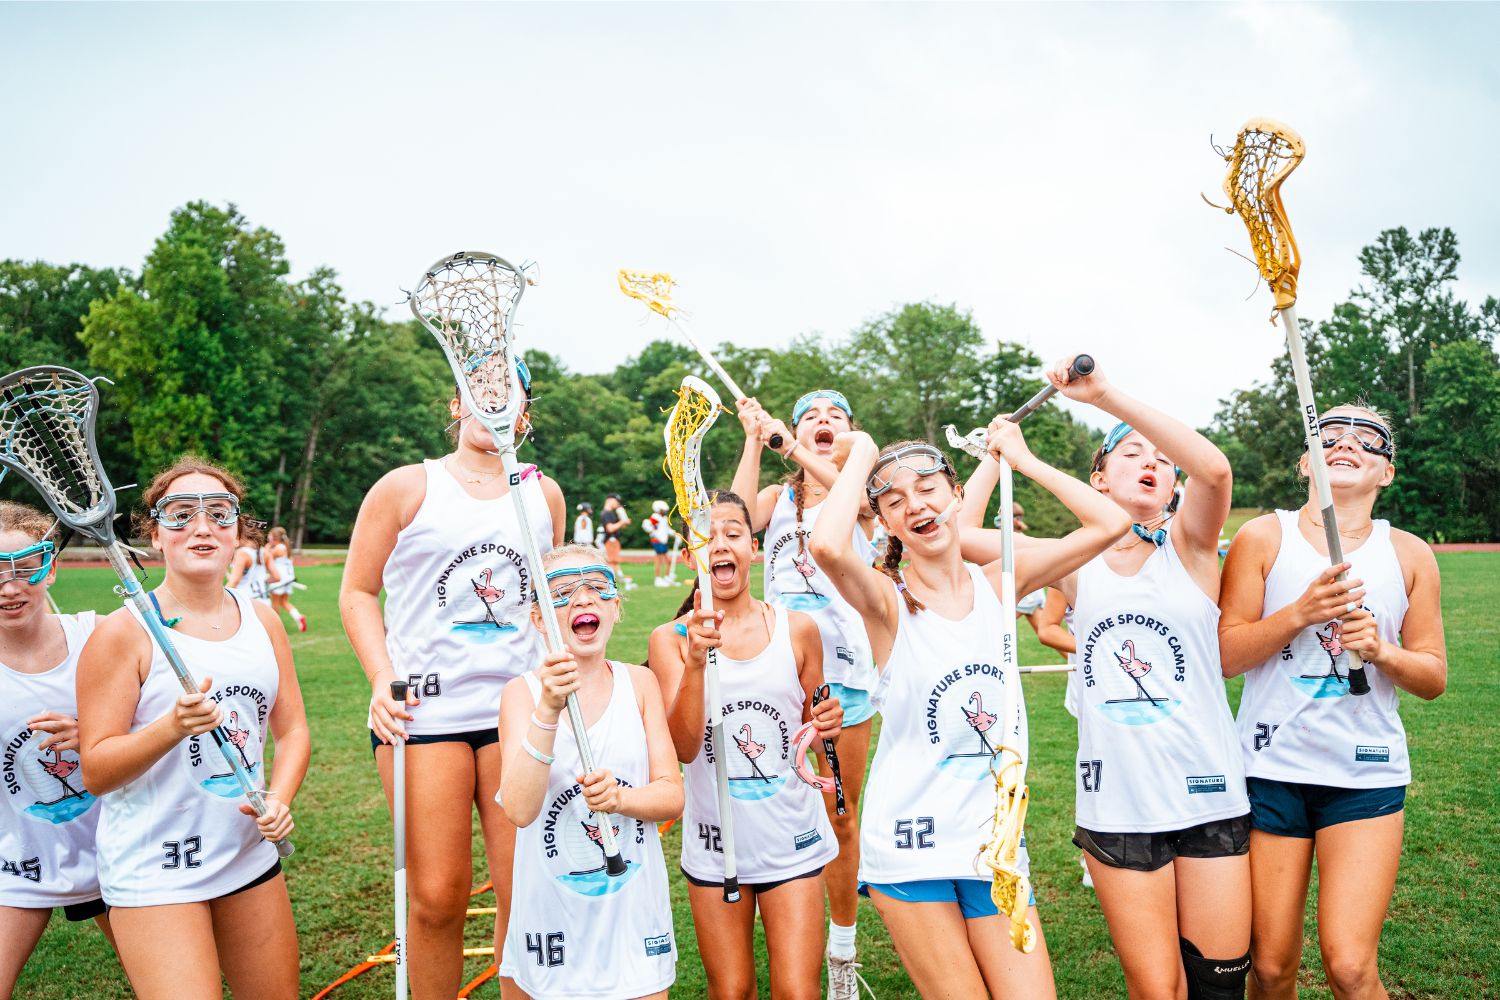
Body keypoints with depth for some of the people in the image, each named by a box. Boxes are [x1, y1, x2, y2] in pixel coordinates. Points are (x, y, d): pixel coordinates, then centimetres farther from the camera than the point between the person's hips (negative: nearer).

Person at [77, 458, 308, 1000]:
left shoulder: (263, 620, 4)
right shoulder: (124, 632, -11)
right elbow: (95, 772, -12)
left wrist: (279, 799, -9)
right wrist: (172, 727, -28)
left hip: (251, 856, 5)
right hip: (152, 870, -5)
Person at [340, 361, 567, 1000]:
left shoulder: (544, 494, 13)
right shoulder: (405, 488, 4)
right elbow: (358, 592, 5)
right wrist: (383, 679, -8)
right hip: (424, 708, -2)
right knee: (437, 897, 1)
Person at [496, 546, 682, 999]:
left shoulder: (639, 682, -3)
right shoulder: (523, 691, -10)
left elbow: (672, 795, -4)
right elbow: (519, 809, -22)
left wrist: (621, 798, -24)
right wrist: (548, 710, -34)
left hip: (635, 909, 2)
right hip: (554, 912, -2)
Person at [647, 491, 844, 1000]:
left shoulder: (797, 629, -3)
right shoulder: (672, 638, -7)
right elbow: (684, 746, -18)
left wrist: (825, 726, -11)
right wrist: (696, 662, -31)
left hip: (792, 841, 0)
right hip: (715, 846, 0)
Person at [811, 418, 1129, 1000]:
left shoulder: (997, 582, 4)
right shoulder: (887, 602, -9)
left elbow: (1108, 523, -2)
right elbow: (827, 547, -32)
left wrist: (1019, 457, 3)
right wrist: (861, 455, -16)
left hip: (995, 840, 4)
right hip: (911, 844, -4)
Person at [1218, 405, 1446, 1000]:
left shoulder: (1409, 554, 5)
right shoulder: (1263, 538, 0)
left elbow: (1434, 678, 8)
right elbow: (1226, 656, -4)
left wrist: (1381, 650, -12)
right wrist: (1298, 613, -19)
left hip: (1368, 775, 1)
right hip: (1271, 769, -1)